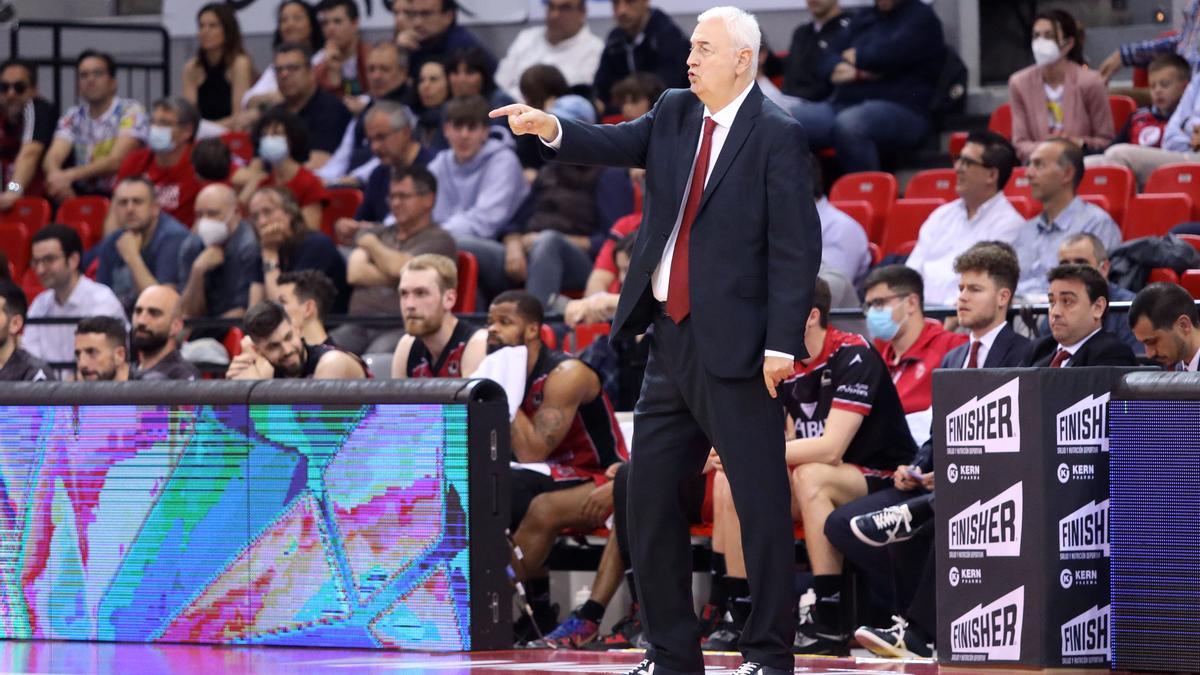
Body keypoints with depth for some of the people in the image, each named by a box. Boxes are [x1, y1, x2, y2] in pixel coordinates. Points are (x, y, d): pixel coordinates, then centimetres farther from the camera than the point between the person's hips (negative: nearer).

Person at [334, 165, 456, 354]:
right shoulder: (377, 233, 24)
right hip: (359, 325, 5)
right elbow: (354, 274, 7)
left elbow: (398, 267, -9)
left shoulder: (439, 239, 6)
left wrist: (372, 244, 9)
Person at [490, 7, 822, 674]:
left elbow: (797, 249, -12)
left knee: (762, 502, -3)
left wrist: (782, 343, -17)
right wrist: (551, 128, -20)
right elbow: (619, 145, -1)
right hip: (671, 341, 8)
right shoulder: (675, 114, 12)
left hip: (735, 344, -8)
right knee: (649, 497, 10)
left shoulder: (778, 136, -8)